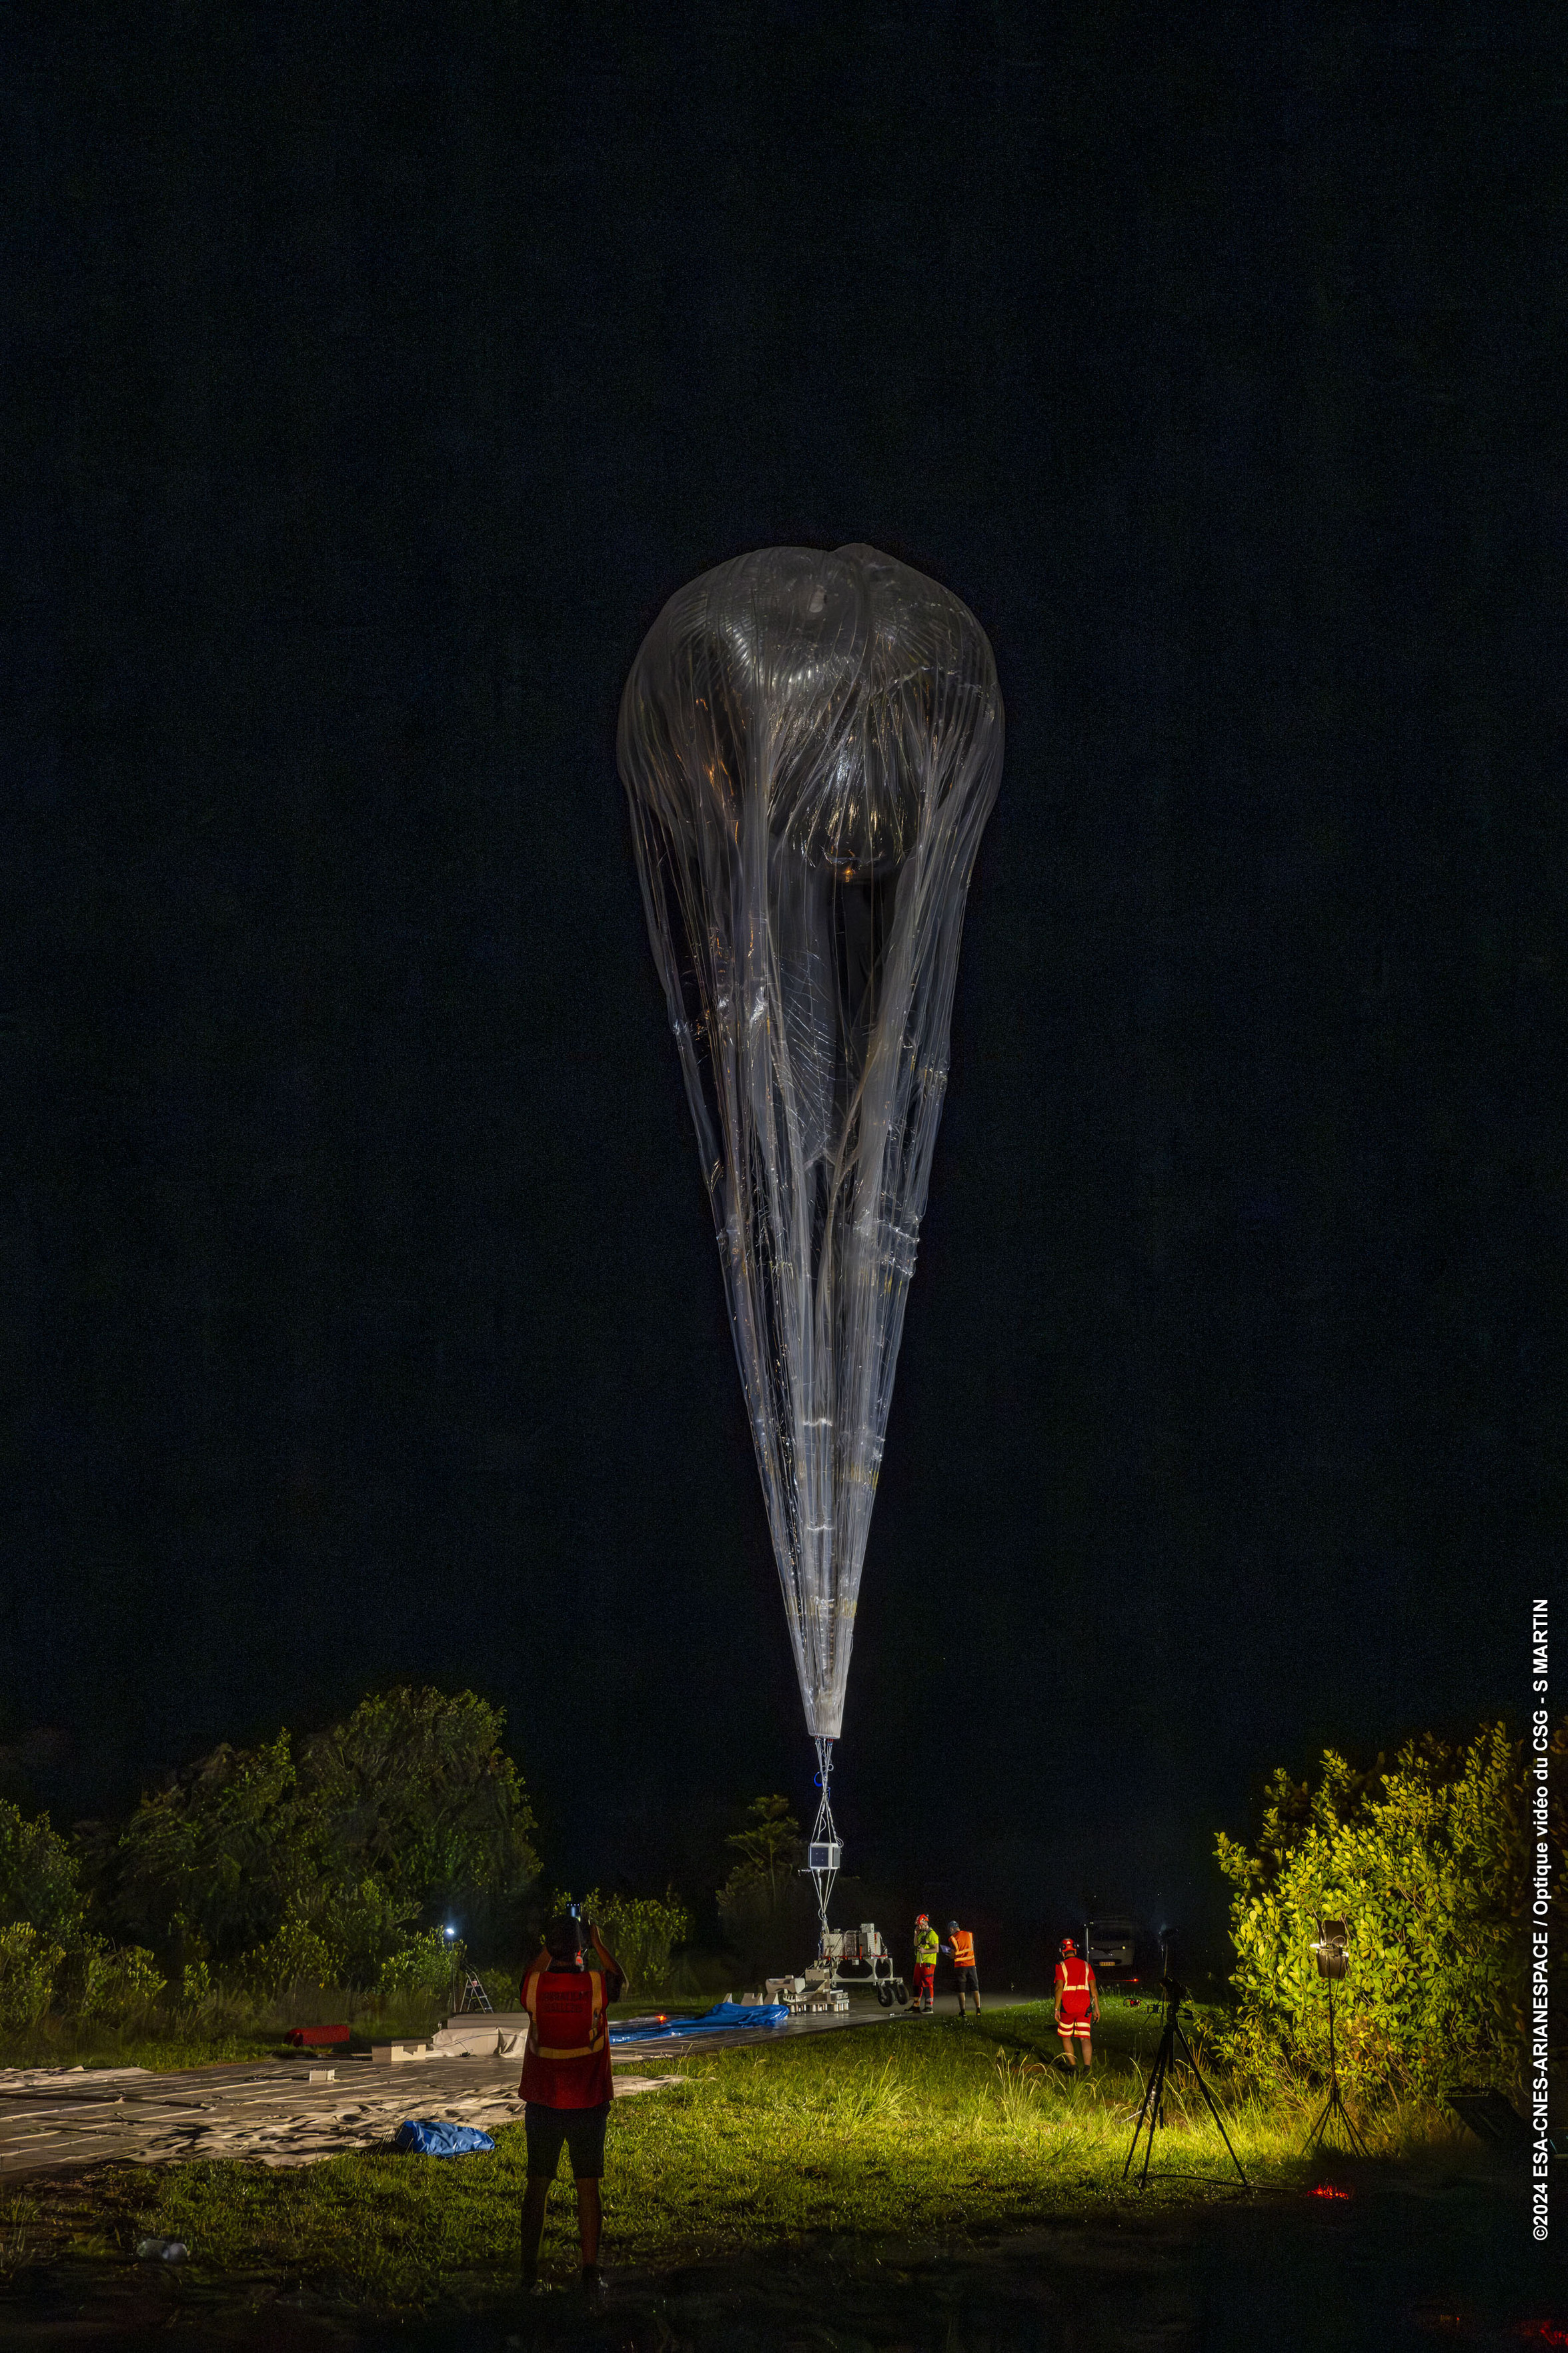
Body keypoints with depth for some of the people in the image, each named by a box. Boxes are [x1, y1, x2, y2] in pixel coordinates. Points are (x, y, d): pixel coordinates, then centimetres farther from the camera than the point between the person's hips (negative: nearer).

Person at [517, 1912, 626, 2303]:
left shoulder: (535, 1987, -9)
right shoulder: (596, 1984, -12)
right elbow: (621, 1979, 12)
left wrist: (550, 1948, 17)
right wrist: (597, 1942, 16)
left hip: (542, 2105, 1)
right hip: (587, 2105, -1)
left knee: (537, 2186, 13)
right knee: (588, 2187, 5)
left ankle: (529, 2271, 19)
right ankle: (590, 2275, 3)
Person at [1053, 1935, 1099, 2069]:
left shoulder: (1062, 1966, 0)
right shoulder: (1086, 1965, 10)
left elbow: (1059, 1988, -10)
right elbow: (1093, 1988, 6)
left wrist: (1057, 2009, -7)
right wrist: (1097, 2009, 10)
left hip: (1067, 2007, -2)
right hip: (1084, 2007, 2)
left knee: (1066, 2037, 16)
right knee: (1085, 2038, 0)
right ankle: (1087, 2066, -19)